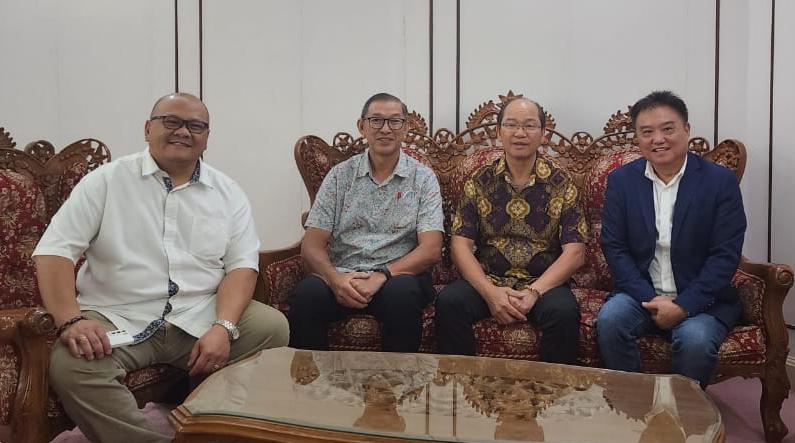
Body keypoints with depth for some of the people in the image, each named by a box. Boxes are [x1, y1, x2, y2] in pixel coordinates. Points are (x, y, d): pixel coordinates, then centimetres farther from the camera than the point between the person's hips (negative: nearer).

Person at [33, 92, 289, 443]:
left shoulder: (227, 193, 8)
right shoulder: (106, 181, 3)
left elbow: (241, 264, 2)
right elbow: (54, 250, -3)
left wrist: (223, 327, -16)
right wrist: (70, 319, -20)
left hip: (200, 316, 2)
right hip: (117, 319, -1)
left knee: (273, 328, -20)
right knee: (70, 366, -29)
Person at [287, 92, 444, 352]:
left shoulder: (423, 178, 6)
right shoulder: (340, 175, 9)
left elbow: (431, 250, -5)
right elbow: (312, 246, 3)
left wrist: (381, 276, -20)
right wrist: (335, 278, -19)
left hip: (399, 274, -1)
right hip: (342, 276, 1)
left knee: (401, 293, -35)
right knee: (306, 294, -30)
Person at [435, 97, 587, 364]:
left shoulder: (561, 184, 3)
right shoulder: (479, 181, 6)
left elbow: (575, 252, -3)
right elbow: (460, 245, 0)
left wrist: (534, 292, -16)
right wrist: (489, 291, -15)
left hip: (543, 283, -1)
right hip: (487, 281, 1)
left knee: (564, 312, -32)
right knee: (449, 302, -28)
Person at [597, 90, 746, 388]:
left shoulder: (721, 181, -2)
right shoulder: (621, 180, 4)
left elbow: (726, 255, -7)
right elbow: (614, 246, -1)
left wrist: (683, 306, -17)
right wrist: (650, 299, -13)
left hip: (702, 299, -1)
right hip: (641, 293, 2)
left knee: (695, 339, -31)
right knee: (609, 319, -28)